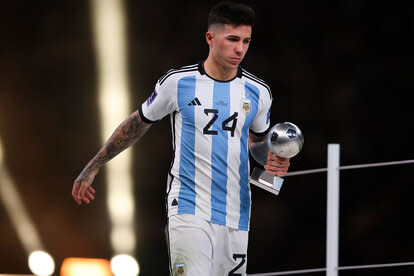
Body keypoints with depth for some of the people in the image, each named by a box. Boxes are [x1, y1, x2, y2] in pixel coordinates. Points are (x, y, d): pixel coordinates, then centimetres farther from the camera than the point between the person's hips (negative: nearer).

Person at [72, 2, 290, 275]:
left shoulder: (258, 92, 6)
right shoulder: (177, 82, -2)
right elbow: (138, 124, 13)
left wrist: (273, 162, 1)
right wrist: (92, 168, 17)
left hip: (235, 217, 4)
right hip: (188, 209, -4)